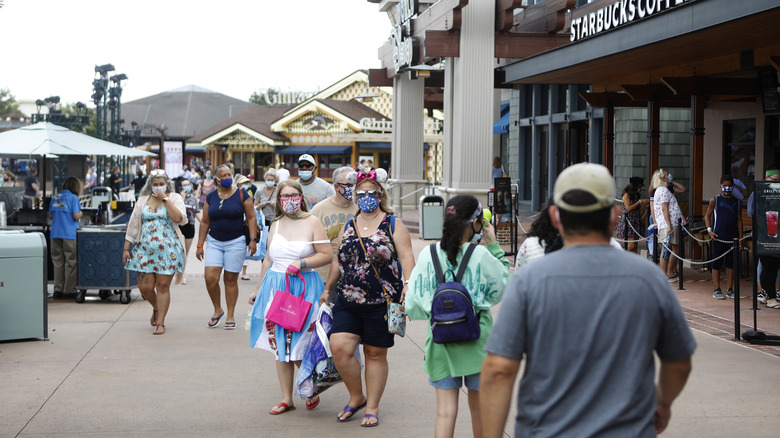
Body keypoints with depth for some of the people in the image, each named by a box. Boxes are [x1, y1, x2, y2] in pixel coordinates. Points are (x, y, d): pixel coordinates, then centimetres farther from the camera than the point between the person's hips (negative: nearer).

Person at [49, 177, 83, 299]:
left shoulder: (55, 198, 12)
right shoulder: (73, 198, -5)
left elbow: (50, 216, 17)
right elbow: (76, 216, -11)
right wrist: (80, 213, 10)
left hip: (55, 233, 5)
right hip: (69, 233, -5)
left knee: (58, 262, 10)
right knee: (71, 262, 1)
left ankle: (58, 289, 10)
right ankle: (70, 290, 2)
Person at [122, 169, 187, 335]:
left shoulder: (174, 198, 4)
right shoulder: (143, 200, 13)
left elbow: (178, 218, -14)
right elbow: (133, 225, 13)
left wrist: (165, 199, -12)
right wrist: (126, 248, 10)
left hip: (167, 249, -3)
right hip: (145, 249, 3)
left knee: (163, 286, -4)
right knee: (145, 287, -1)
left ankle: (160, 322, 6)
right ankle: (156, 308, 30)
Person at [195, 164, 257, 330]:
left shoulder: (242, 195, -1)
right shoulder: (211, 197, 7)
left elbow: (251, 218, -1)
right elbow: (204, 222, 10)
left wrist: (253, 239, -10)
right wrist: (200, 245, 7)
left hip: (235, 242, -2)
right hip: (214, 242, 2)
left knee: (231, 279, 1)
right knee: (210, 277, -10)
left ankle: (230, 316, 11)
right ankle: (218, 310, 12)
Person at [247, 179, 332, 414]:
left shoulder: (311, 222, -3)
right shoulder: (276, 225, 12)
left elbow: (327, 255, -7)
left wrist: (301, 263, -18)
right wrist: (258, 289, 23)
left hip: (304, 288, -5)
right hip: (275, 287, 5)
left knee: (298, 348, -5)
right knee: (280, 346, 6)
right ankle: (286, 399, 14)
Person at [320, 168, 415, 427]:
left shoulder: (393, 225, 0)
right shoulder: (348, 227, 13)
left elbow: (406, 257, -8)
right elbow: (339, 261, 22)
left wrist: (408, 284, -24)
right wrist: (328, 289, 25)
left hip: (381, 302, -4)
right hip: (348, 301, 4)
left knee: (375, 353, 4)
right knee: (339, 347, -10)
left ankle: (372, 407, 16)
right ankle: (356, 397, 11)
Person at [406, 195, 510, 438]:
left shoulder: (428, 255, -5)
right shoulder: (480, 254, -12)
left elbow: (414, 304, -1)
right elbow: (503, 283, 5)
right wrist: (494, 246, 10)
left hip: (440, 338, 1)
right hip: (476, 337, -1)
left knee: (445, 411, 2)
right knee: (479, 407, 16)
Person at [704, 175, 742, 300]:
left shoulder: (737, 202, 9)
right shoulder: (715, 200, 2)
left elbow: (739, 220, 11)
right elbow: (707, 216, 6)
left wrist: (740, 237, 5)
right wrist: (709, 230, -9)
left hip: (732, 237, 3)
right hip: (718, 237, -2)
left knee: (731, 263, 6)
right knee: (717, 263, -1)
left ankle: (730, 290, 13)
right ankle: (717, 290, 5)